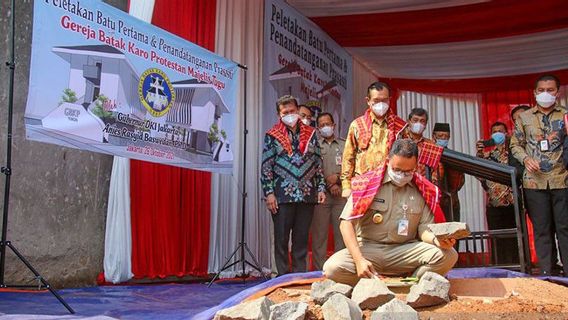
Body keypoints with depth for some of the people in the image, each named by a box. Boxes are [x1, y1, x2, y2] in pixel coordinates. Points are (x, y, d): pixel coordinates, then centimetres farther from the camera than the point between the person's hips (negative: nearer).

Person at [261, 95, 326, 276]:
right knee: (281, 239, 3)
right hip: (282, 196, -2)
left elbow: (318, 163, 13)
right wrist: (269, 193, -8)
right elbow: (266, 167, 0)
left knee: (302, 239, 8)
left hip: (307, 195, 2)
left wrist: (321, 187, 4)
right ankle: (283, 276, 11)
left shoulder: (310, 134, 11)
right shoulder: (272, 136, 3)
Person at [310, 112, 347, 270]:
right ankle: (319, 270, 2)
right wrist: (329, 185, -8)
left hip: (342, 195, 2)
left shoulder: (344, 145, 15)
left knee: (342, 233, 1)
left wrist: (337, 177, -8)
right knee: (319, 234, -2)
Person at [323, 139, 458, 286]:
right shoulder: (367, 183, -3)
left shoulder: (422, 190, 5)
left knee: (448, 255, -24)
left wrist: (437, 240, -20)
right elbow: (346, 223, -7)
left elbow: (424, 229, 6)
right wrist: (359, 260, -20)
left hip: (406, 250, 2)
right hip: (368, 248, -2)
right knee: (332, 268, -30)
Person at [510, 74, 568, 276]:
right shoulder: (524, 118, 10)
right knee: (542, 229, 5)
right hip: (535, 181, 1)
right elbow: (515, 145, 11)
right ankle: (546, 273, 11)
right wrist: (525, 159, -7)